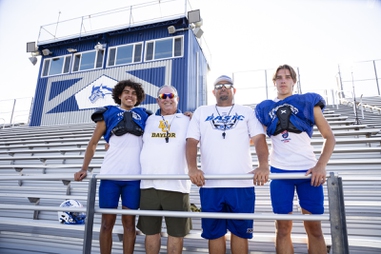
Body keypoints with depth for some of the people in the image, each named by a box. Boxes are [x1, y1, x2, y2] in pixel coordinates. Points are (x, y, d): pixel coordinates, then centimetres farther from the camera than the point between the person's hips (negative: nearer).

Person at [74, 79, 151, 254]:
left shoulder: (143, 116, 13)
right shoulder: (108, 113, 9)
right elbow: (93, 143, 10)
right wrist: (84, 168, 0)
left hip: (133, 176, 1)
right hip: (109, 174, 0)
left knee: (129, 222, 5)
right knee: (107, 222, 5)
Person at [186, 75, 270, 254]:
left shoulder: (247, 112, 14)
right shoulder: (201, 112, 15)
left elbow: (259, 139, 2)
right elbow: (192, 141, 5)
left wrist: (263, 165, -17)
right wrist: (192, 167, -13)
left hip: (242, 184, 0)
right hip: (210, 184, 1)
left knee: (240, 232, 8)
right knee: (214, 233, 9)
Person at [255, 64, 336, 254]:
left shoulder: (308, 102, 6)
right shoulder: (265, 108, 8)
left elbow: (329, 137, 3)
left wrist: (321, 165, -10)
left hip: (308, 171, 0)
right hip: (279, 172, 1)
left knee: (314, 227, 3)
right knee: (283, 227, 4)